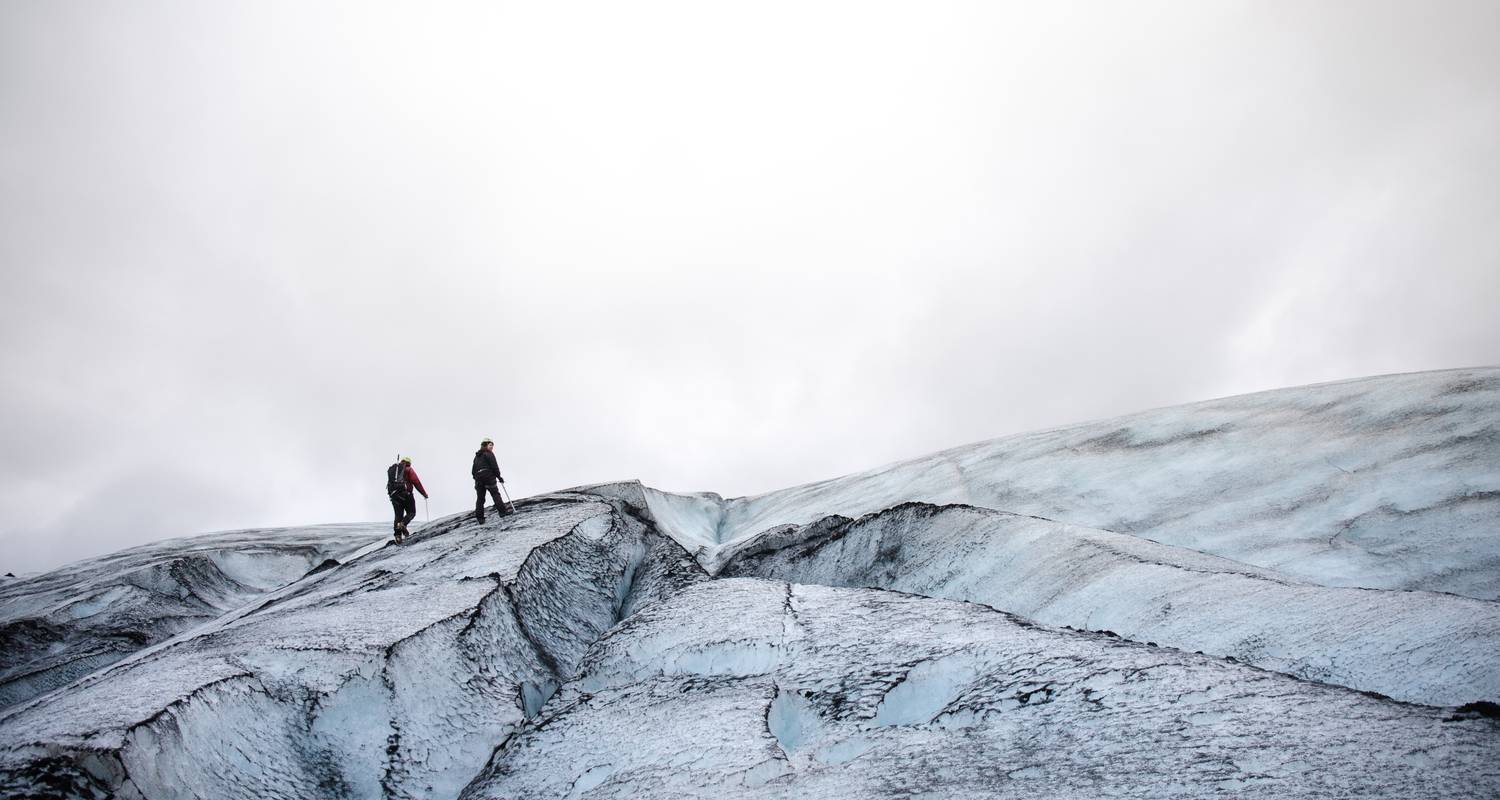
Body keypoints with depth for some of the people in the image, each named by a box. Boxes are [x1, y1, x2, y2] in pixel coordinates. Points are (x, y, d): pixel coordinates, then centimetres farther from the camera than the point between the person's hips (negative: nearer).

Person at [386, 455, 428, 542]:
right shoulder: (408, 470, 5)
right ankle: (403, 524, -22)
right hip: (405, 493, -5)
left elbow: (390, 482, 20)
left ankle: (398, 534, -5)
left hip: (393, 495, 5)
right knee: (411, 512, 6)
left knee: (398, 515, 9)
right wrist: (424, 493, 4)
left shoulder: (391, 469, 22)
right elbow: (416, 482, -2)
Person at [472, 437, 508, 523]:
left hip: (478, 479, 6)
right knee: (495, 494, -3)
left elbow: (473, 470, 20)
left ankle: (479, 517, -1)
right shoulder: (489, 454, 0)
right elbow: (494, 466, -7)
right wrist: (499, 476, 0)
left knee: (480, 498, 4)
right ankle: (502, 511, -12)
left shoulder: (477, 456, 22)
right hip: (489, 477, -6)